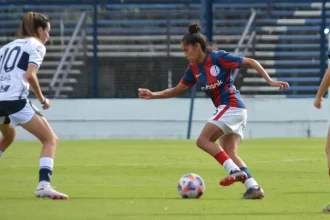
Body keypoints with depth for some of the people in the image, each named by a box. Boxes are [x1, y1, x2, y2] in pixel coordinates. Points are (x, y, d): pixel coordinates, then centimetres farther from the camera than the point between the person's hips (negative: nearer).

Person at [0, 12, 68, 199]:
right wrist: (42, 99, -3)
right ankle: (44, 185, -22)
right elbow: (30, 75, -12)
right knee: (51, 140, -2)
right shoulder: (36, 46, 3)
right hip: (15, 100, -7)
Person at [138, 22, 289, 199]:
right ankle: (253, 187, -4)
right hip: (226, 110, 8)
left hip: (231, 106, -8)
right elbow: (177, 90, 19)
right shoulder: (194, 68, 11)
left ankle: (235, 171, -19)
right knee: (230, 154, 1)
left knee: (203, 140, -13)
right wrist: (153, 95, 6)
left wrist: (270, 81, -11)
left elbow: (251, 62, -7)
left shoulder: (218, 57, -10)